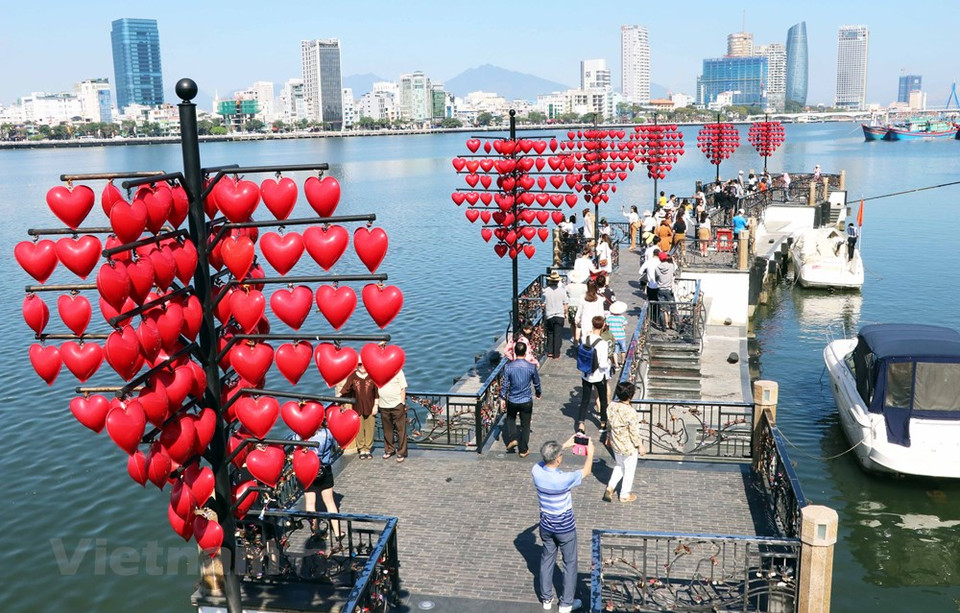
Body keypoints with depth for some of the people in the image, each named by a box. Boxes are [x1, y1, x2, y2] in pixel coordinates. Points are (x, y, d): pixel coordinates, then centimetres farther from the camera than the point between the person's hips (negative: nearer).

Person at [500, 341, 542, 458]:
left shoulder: (508, 367, -14)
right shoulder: (531, 367, -12)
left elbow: (505, 385, -8)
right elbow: (536, 383, 2)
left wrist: (503, 398, 6)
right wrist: (538, 393, 21)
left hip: (512, 401, 0)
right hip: (526, 401, 0)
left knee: (510, 419, 28)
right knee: (525, 425, 12)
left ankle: (512, 439, 15)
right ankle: (523, 450, 18)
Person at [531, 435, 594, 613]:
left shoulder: (536, 471, -18)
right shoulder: (564, 479, -31)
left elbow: (547, 458, 7)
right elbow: (586, 471, -12)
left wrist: (565, 445, 11)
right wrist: (590, 451, 3)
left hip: (546, 526, 5)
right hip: (565, 528, -5)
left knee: (547, 560, 21)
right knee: (570, 563, 15)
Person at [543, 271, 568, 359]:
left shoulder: (546, 291, -6)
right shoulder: (562, 290, -8)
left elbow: (544, 304, 0)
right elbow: (566, 304, -5)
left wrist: (545, 314, 17)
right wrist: (565, 313, 10)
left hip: (549, 316, 1)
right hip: (559, 315, -1)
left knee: (550, 333, 17)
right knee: (558, 335, 5)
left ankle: (549, 352, 17)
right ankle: (556, 354, 5)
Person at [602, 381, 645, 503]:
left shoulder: (611, 406, -11)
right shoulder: (631, 412, -30)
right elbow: (634, 432, -22)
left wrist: (609, 436, 20)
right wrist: (640, 446, -8)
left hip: (615, 443, 6)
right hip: (629, 447, -6)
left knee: (620, 465, 29)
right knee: (629, 470, 17)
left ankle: (610, 487, 20)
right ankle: (625, 495, 32)